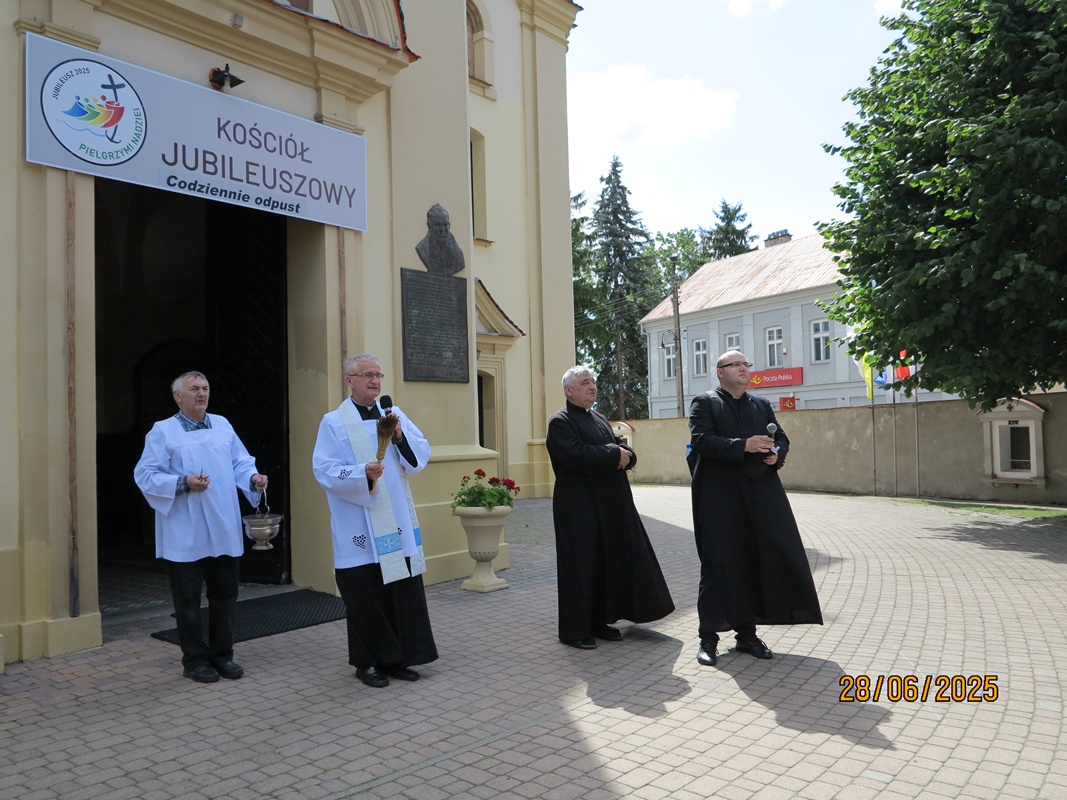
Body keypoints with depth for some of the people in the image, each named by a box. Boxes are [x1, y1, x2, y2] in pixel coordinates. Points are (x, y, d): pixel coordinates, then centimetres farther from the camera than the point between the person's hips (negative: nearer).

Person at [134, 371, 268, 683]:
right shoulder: (162, 431, -1)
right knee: (188, 599, 6)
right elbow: (145, 475, -8)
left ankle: (222, 654, 25)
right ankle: (195, 659, 21)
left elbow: (241, 462, 10)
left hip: (225, 531, 4)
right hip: (185, 535, -4)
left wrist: (253, 478, -11)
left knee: (225, 595, 11)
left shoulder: (222, 425, 13)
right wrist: (183, 483, -22)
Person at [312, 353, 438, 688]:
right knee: (365, 597, 3)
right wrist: (363, 473, -27)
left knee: (404, 592, 8)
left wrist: (401, 437, -14)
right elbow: (324, 470, -12)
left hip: (396, 525, 5)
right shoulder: (334, 422, -4)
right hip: (359, 531, -4)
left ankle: (396, 658, 23)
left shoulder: (395, 415, 10)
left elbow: (421, 457, 4)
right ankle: (367, 662, 20)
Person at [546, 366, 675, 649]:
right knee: (580, 566, -2)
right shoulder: (560, 422, -8)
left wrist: (624, 454, -9)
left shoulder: (599, 419, 18)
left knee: (609, 563, 11)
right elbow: (578, 455, -24)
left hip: (609, 505, 8)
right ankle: (573, 630, 8)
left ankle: (599, 622, 23)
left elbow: (626, 452, 15)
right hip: (579, 507, -8)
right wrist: (615, 455, -14)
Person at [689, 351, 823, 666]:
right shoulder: (704, 403, 1)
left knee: (758, 562, 6)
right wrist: (744, 446, -22)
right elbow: (701, 441, -13)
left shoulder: (762, 405, 18)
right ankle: (709, 637, 7)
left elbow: (782, 438, 17)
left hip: (761, 494, 5)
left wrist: (777, 454, -6)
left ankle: (747, 633, 19)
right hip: (720, 496, -5)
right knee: (719, 565, -3)